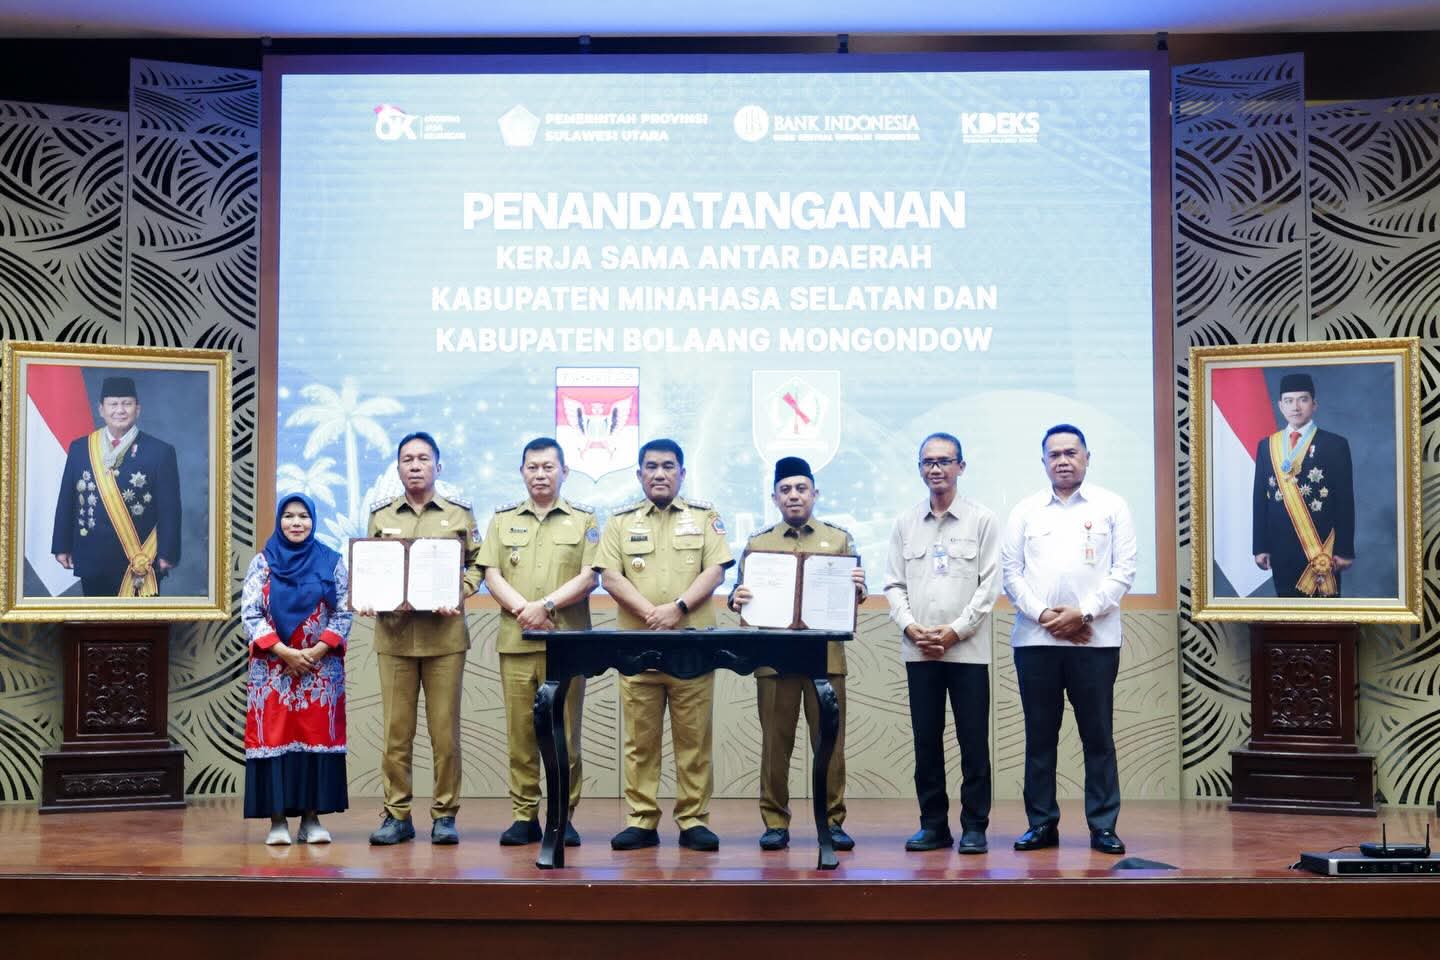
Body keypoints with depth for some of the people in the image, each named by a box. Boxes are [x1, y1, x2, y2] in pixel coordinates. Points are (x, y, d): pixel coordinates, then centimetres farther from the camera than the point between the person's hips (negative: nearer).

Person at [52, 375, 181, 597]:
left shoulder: (159, 452, -3)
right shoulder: (80, 448, 7)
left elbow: (169, 510, -6)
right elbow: (66, 501, 9)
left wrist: (167, 553, -10)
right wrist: (62, 546, 7)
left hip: (141, 564, -3)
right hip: (93, 561, 3)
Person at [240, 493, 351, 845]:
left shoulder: (332, 562, 5)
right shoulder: (262, 562, 4)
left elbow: (343, 615, 1)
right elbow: (250, 615, -3)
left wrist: (316, 652, -11)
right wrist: (285, 652, -13)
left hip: (321, 669, 1)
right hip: (272, 669, -1)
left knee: (317, 736, 0)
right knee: (274, 737, -3)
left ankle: (312, 818, 6)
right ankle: (277, 820, 2)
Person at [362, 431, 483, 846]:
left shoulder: (460, 514, 7)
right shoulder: (380, 516, 12)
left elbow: (476, 564, 8)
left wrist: (458, 594, -9)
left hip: (444, 635, -1)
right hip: (393, 634, 1)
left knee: (445, 730, 1)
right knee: (396, 730, 2)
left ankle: (445, 815, 9)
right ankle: (397, 815, 10)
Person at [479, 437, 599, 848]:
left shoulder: (583, 520, 8)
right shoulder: (503, 519, 14)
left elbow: (588, 578, -1)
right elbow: (492, 575, 6)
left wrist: (546, 605, -13)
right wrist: (522, 608, -10)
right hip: (515, 641, 2)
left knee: (565, 732, 0)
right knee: (520, 731, 2)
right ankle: (524, 816, 9)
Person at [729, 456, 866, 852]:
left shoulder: (839, 539, 11)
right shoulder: (758, 544, 12)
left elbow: (851, 602, 11)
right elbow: (744, 596, 13)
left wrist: (858, 590, -11)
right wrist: (737, 600, -10)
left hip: (826, 657, 0)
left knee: (829, 743, 1)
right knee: (775, 744, 2)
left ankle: (833, 821, 10)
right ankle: (775, 823, 10)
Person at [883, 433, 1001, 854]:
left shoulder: (982, 520, 1)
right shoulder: (905, 523, 10)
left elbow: (989, 585, -3)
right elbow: (894, 584, 9)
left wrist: (955, 630, -11)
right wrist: (911, 627, -7)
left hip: (967, 649, -3)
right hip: (918, 650, 3)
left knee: (974, 741, 0)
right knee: (926, 741, 6)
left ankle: (974, 826, 8)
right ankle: (933, 824, 14)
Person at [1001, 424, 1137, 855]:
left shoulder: (1111, 507, 6)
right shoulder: (1025, 511, 11)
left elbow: (1124, 570, 0)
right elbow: (1011, 571, 6)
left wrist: (1083, 613, -10)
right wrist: (1044, 615, -8)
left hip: (1095, 639, -2)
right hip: (1035, 638, 2)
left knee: (1098, 735, 1)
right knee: (1039, 735, 5)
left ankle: (1103, 827, 7)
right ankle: (1042, 823, 13)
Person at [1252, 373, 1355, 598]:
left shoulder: (1335, 444, -1)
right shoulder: (1267, 446, 9)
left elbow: (1345, 501, -3)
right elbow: (1260, 498, 8)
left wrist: (1344, 550, -8)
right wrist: (1261, 547, 3)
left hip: (1322, 547, -3)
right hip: (1281, 548, 3)